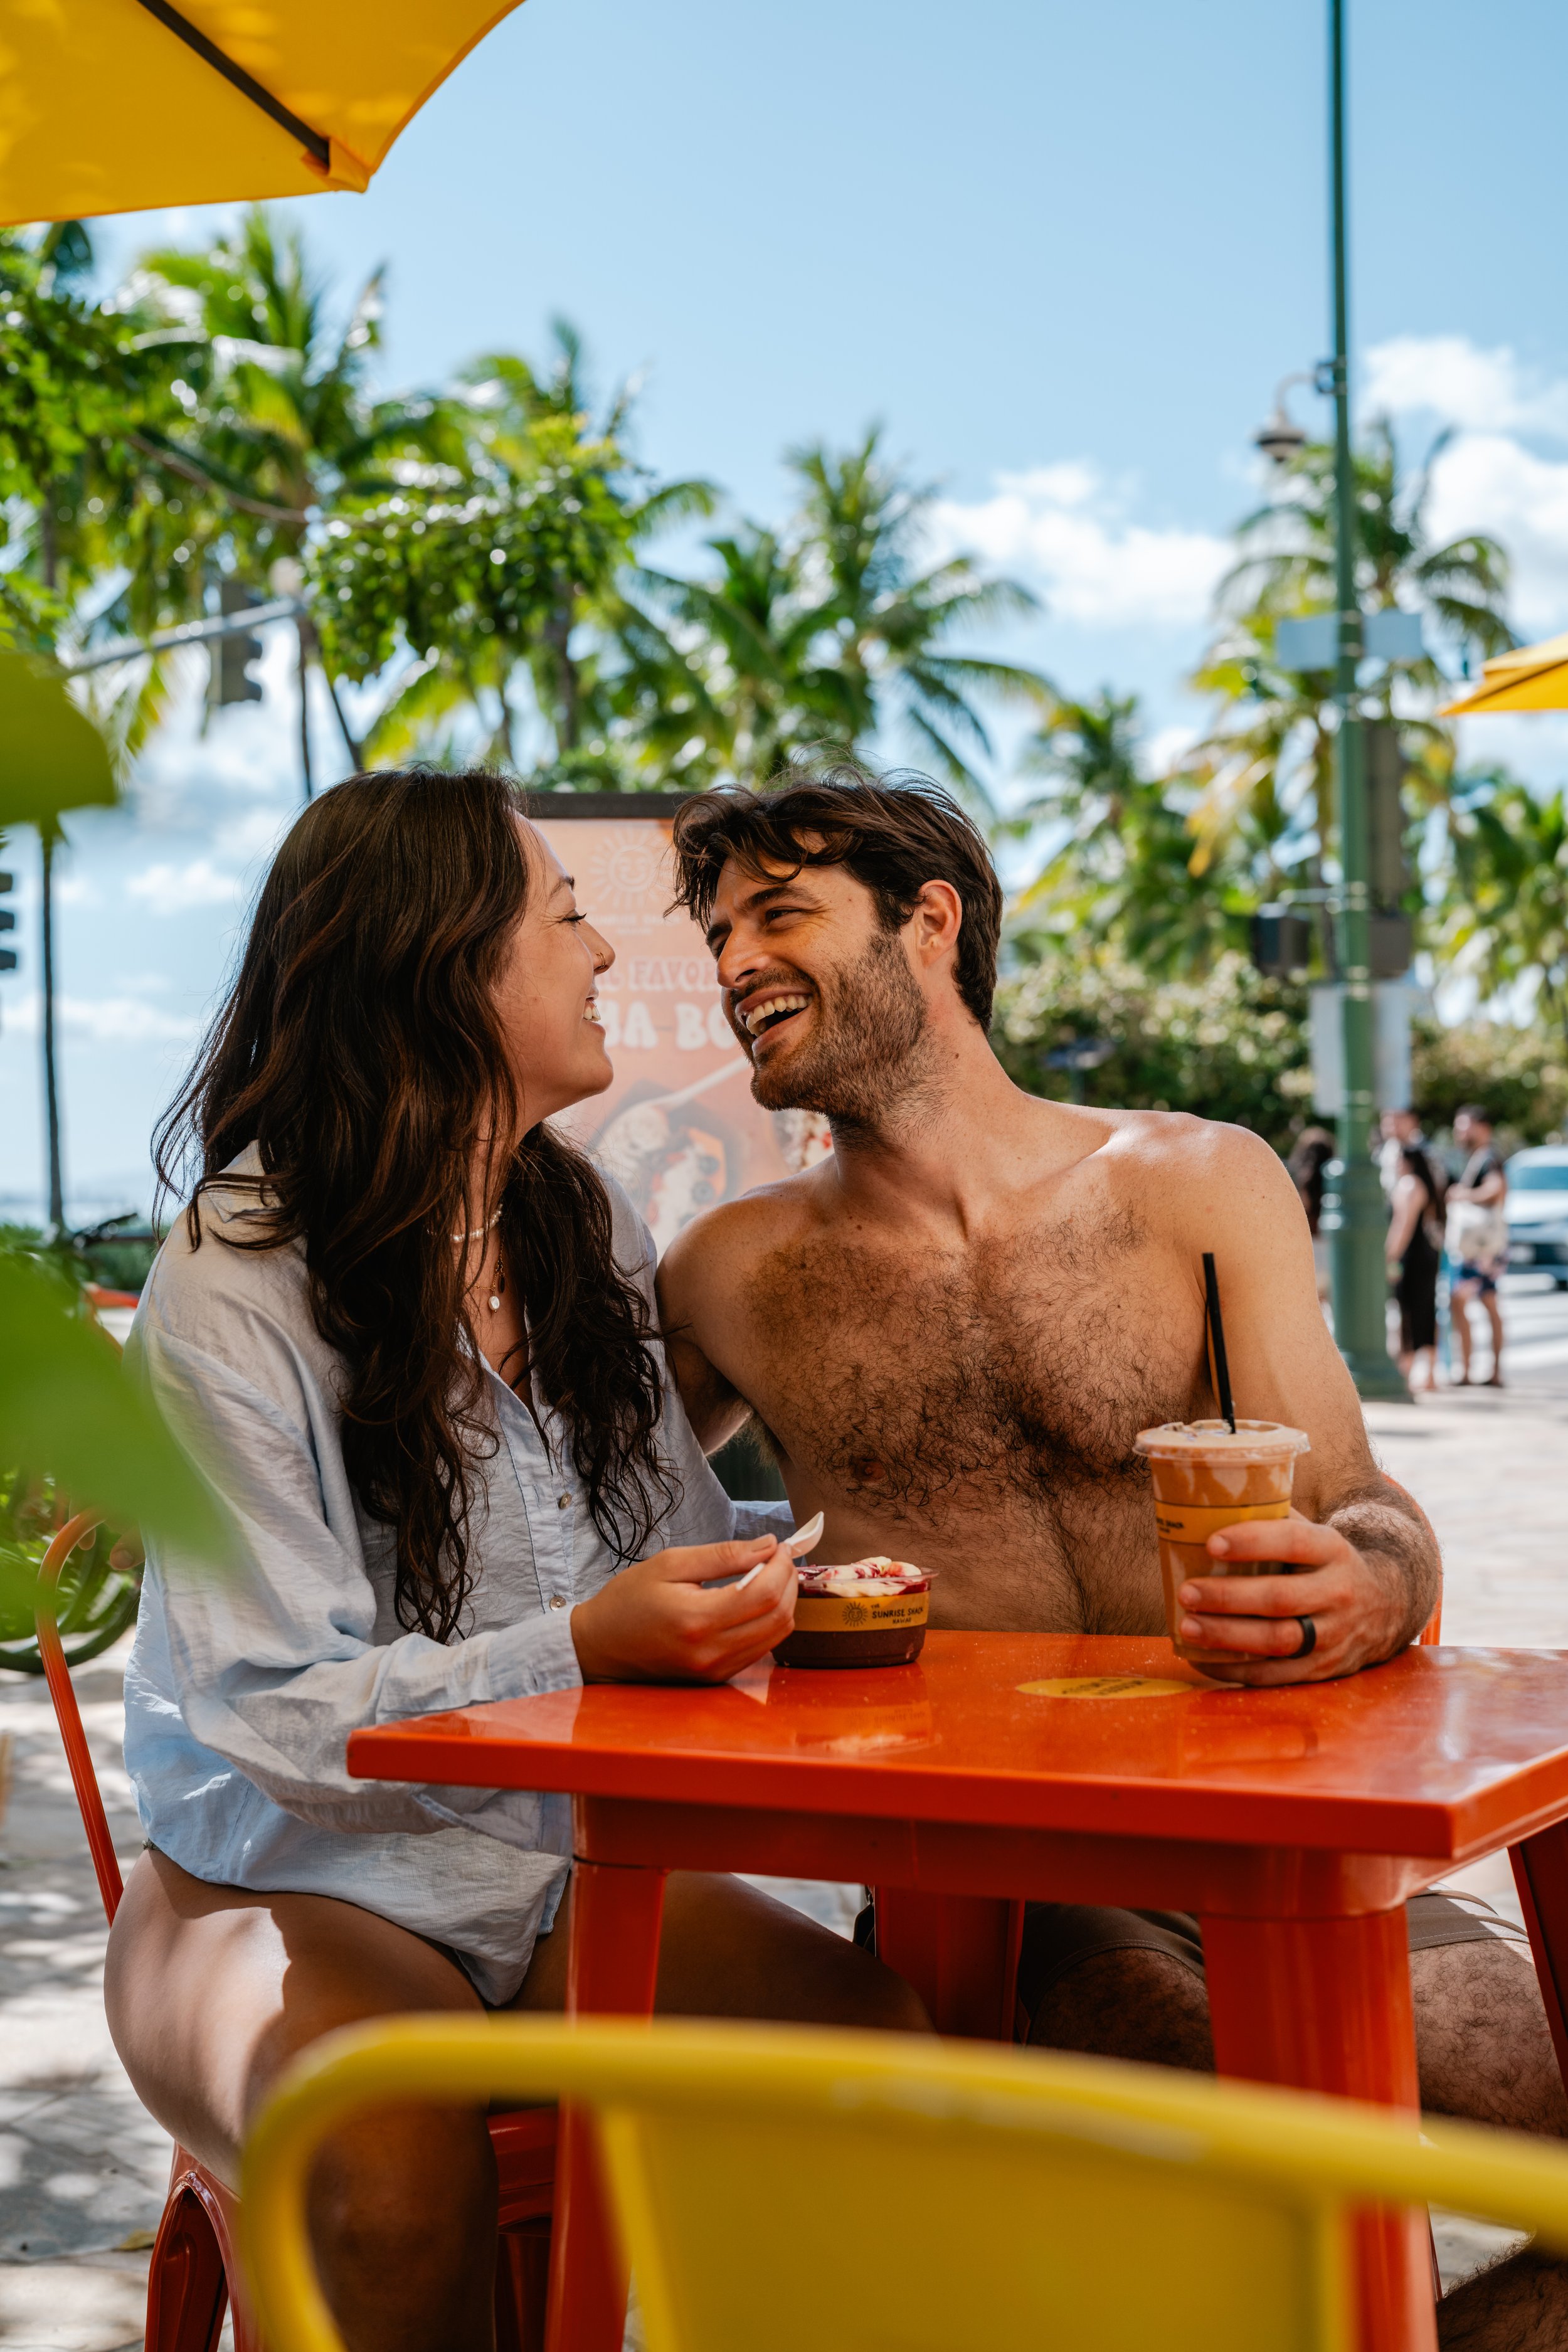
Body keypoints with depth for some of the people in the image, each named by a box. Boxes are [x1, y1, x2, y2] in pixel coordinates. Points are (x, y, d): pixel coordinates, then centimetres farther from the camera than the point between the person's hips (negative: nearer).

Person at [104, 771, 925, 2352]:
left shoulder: (587, 1231, 9)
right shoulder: (231, 1286, -12)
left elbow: (679, 1535, 17)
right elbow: (274, 1715, -17)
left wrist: (775, 1573, -5)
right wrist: (587, 1649, -29)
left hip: (571, 1869, 5)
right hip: (297, 1881, -5)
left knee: (897, 2044, -22)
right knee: (401, 2162, -37)